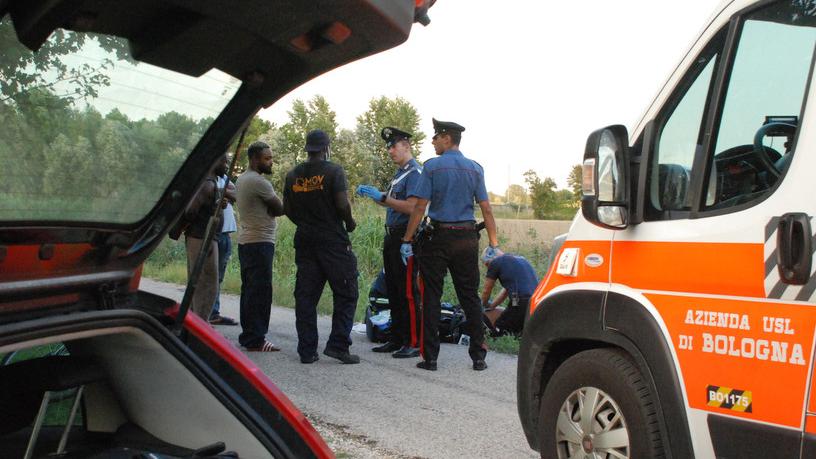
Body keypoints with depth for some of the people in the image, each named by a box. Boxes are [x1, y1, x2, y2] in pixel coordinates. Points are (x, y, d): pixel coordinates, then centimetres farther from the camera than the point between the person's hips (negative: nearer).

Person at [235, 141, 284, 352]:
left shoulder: (241, 180, 17)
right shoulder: (258, 182, -15)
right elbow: (280, 208, -8)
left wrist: (272, 208, 1)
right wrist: (277, 206, 11)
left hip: (245, 241, 10)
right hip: (260, 242, -10)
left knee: (249, 289, 13)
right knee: (260, 291, -7)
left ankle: (247, 335, 19)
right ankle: (255, 340, -5)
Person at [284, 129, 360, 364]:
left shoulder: (292, 175, 10)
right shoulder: (334, 171, -7)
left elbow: (287, 209, 10)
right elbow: (342, 204, -15)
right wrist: (350, 222, 2)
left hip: (304, 240, 6)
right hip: (333, 239, -5)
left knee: (305, 295, 8)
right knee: (346, 294, 3)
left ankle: (306, 350, 10)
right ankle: (337, 344, -4)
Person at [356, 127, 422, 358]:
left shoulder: (415, 172, -11)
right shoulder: (399, 173, 19)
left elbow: (412, 207, -21)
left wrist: (382, 197, -19)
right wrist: (372, 193, 8)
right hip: (392, 236, 10)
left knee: (407, 292, -7)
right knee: (393, 291, 13)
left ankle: (414, 343, 0)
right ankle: (397, 339, 22)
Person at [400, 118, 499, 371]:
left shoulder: (432, 167, -4)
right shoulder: (475, 168, 6)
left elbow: (419, 207, -9)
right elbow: (486, 210, 3)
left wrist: (407, 240, -4)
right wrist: (493, 244, 9)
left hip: (437, 239, -3)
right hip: (466, 239, 3)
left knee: (432, 297, 4)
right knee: (470, 297, 9)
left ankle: (430, 357, 7)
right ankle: (478, 357, 11)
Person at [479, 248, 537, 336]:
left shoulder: (495, 262, 2)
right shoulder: (520, 258, 25)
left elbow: (486, 291, 13)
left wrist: (485, 304, 33)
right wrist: (491, 306, 38)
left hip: (522, 303, -8)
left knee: (497, 330, 7)